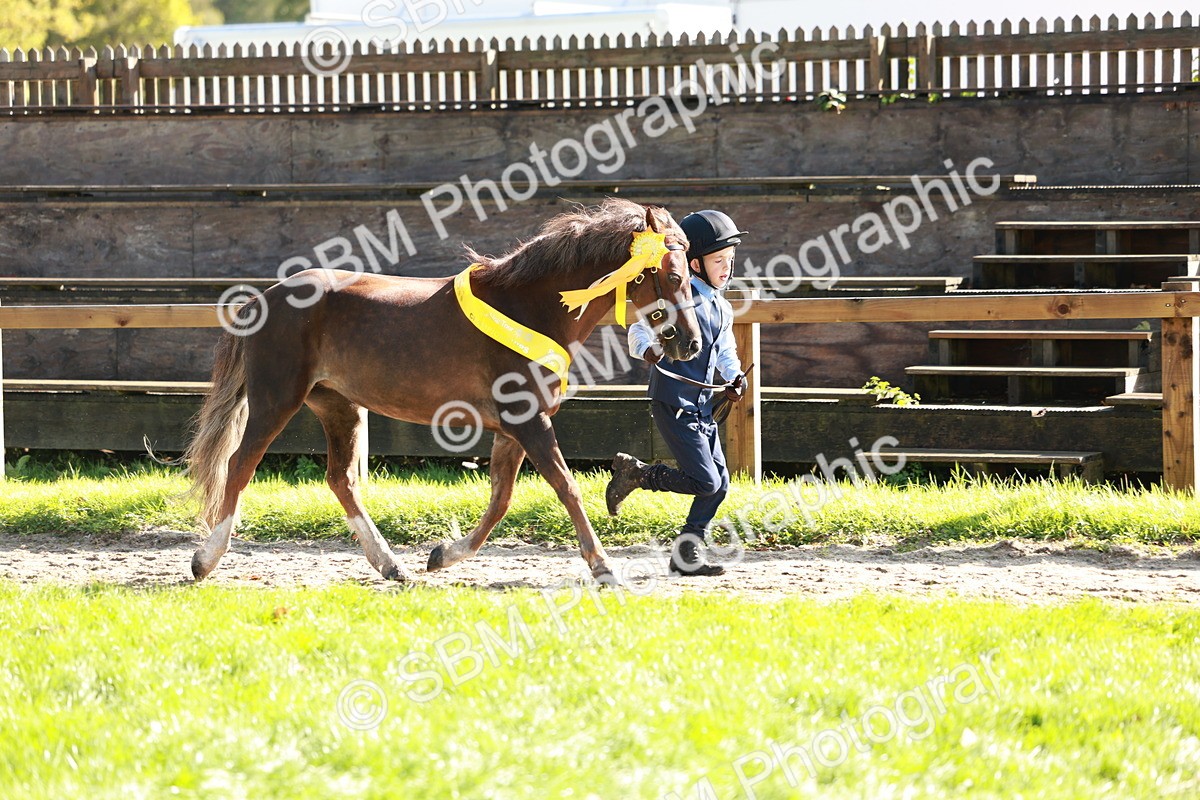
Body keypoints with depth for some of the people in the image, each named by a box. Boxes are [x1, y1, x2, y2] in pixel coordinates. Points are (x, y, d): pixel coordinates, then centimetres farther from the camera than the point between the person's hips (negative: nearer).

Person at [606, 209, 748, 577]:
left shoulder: (723, 308, 13)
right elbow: (641, 330, -17)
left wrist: (734, 378, 7)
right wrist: (647, 348, -39)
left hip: (702, 407, 9)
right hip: (674, 405, -9)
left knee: (720, 483, 6)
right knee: (706, 483, -14)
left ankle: (687, 553, 16)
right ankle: (633, 473, 4)